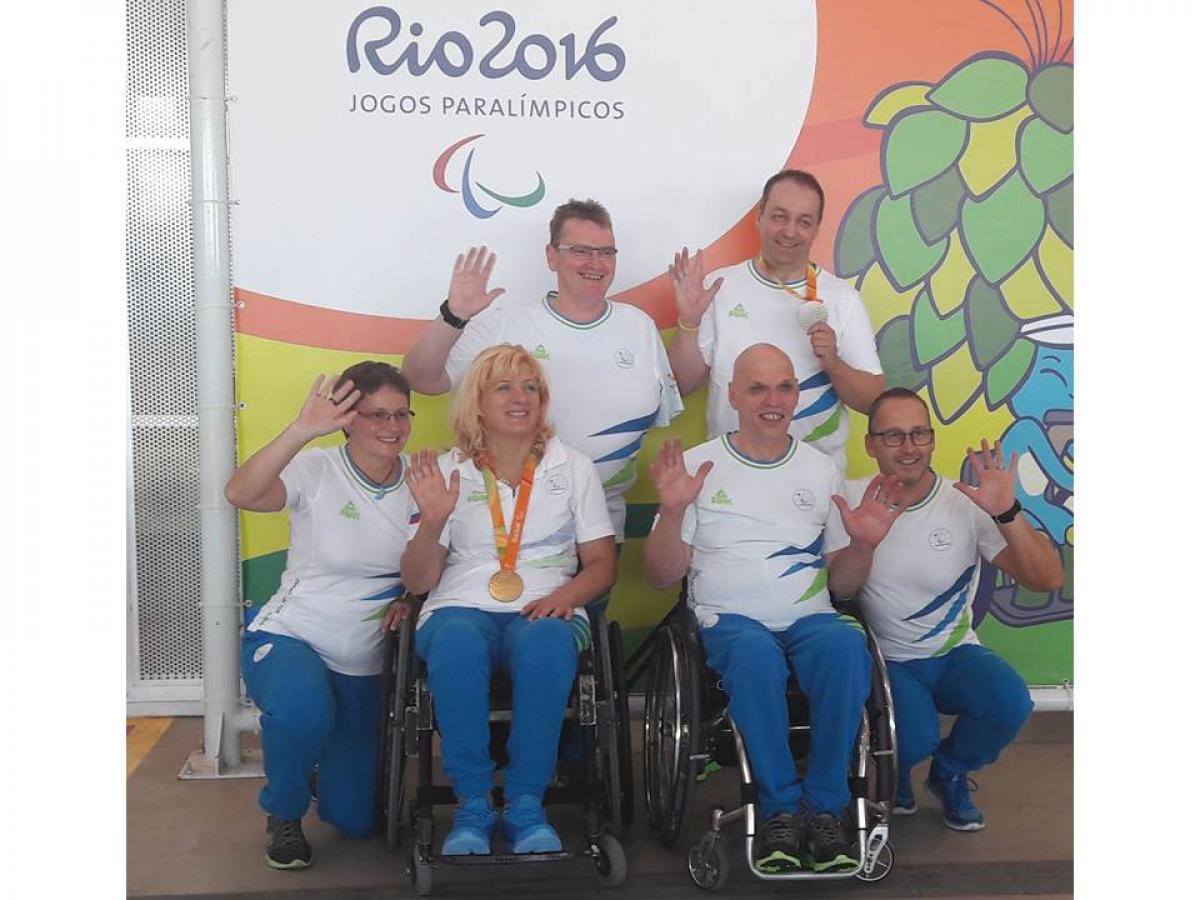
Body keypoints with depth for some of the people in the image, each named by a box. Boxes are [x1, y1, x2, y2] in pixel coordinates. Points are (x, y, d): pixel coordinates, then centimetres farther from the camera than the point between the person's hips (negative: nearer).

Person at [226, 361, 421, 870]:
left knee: (355, 820, 6)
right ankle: (283, 814, -6)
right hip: (289, 639, -4)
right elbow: (240, 494, -33)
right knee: (305, 710, -40)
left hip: (365, 665, 4)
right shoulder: (317, 471, -13)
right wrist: (303, 430, -43)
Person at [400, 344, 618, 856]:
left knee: (545, 642, -37)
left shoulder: (573, 469, 14)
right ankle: (472, 807, -23)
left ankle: (526, 805, -24)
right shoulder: (446, 472, 11)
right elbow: (416, 581, 7)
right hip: (462, 608, 0)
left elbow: (602, 565, 11)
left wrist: (565, 594, -11)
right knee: (456, 643, -37)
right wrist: (433, 521, -12)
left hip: (545, 611, 0)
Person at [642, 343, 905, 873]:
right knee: (756, 652, -37)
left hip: (811, 618, 2)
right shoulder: (698, 466, 8)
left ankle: (824, 806, -21)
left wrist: (862, 545, -6)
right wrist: (672, 511, -12)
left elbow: (841, 585, 15)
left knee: (847, 645, -33)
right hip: (729, 620, -2)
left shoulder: (821, 470, 16)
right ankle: (781, 810, -23)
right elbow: (661, 576, 5)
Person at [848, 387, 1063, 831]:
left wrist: (1006, 513, -30)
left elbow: (1047, 580, -16)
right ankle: (894, 773, 12)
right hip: (887, 660, -2)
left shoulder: (967, 505, -8)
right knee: (914, 740, -29)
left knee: (1010, 702, -28)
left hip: (956, 655, 2)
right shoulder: (850, 501, -7)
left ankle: (950, 773, 7)